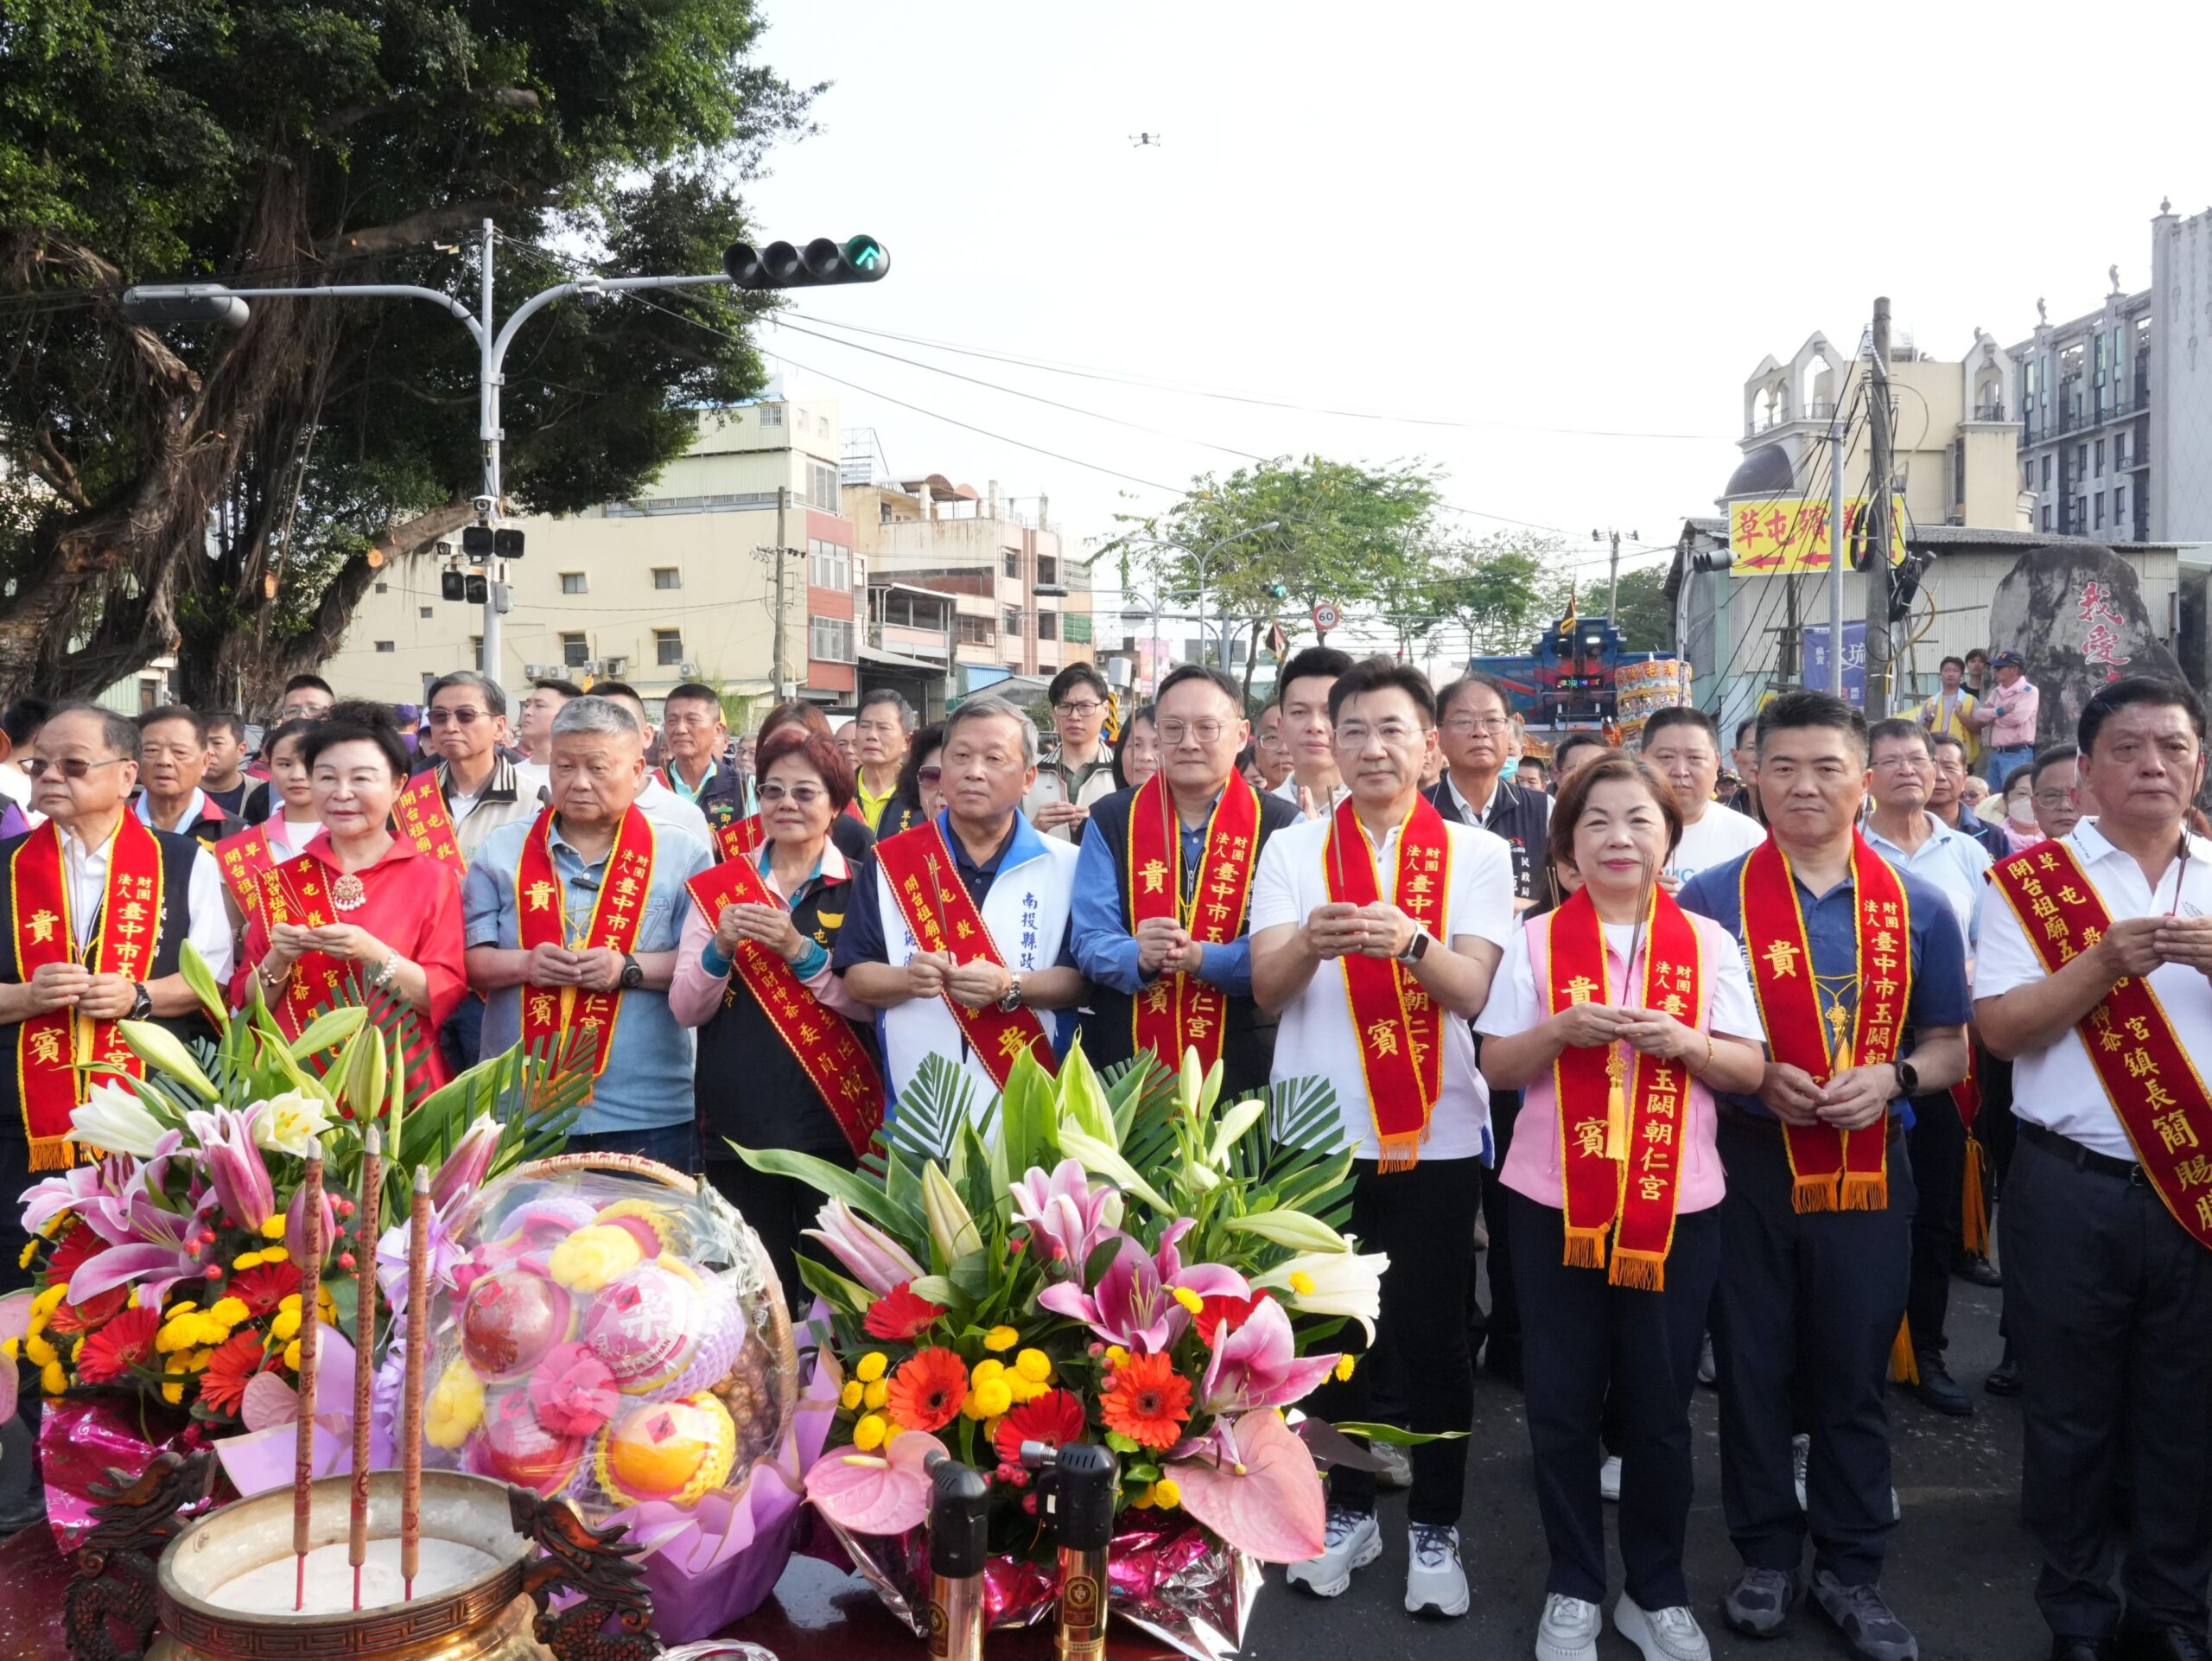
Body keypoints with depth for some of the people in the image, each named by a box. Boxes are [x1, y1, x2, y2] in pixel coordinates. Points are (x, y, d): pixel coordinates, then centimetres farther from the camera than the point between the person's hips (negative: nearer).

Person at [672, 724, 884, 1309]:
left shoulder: (859, 886, 1)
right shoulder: (719, 885, 7)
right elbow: (685, 1009, 2)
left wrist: (800, 949, -19)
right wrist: (720, 948, -16)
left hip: (833, 1118, -2)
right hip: (737, 1121, 2)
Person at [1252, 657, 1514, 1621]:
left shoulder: (1476, 853, 0)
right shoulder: (1291, 850, 2)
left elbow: (1471, 990, -11)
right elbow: (1267, 989, -7)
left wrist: (1409, 940, -32)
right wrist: (1310, 940, -29)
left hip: (1435, 1134, -1)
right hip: (1318, 1130, 1)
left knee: (1431, 1331, 7)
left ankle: (1434, 1528, 24)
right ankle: (1347, 1509, 30)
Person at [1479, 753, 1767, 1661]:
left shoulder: (1706, 941, 3)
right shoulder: (1536, 938, 0)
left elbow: (1752, 1070, 2)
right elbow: (1495, 1067, 0)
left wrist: (1686, 1042, -17)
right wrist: (1563, 1028, -18)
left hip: (1677, 1203, 1)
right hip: (1554, 1200, 0)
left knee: (1660, 1404, 8)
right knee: (1563, 1399, 6)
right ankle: (1573, 1588, 23)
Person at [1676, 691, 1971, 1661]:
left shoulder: (1916, 908, 3)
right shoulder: (1710, 900, -3)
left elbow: (1951, 1044, 9)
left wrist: (1892, 1077, -12)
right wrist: (1756, 1077, -15)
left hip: (1870, 1166, 1)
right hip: (1746, 1165, -1)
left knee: (1855, 1375, 11)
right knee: (1753, 1369, 9)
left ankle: (1850, 1571, 27)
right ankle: (1768, 1556, 27)